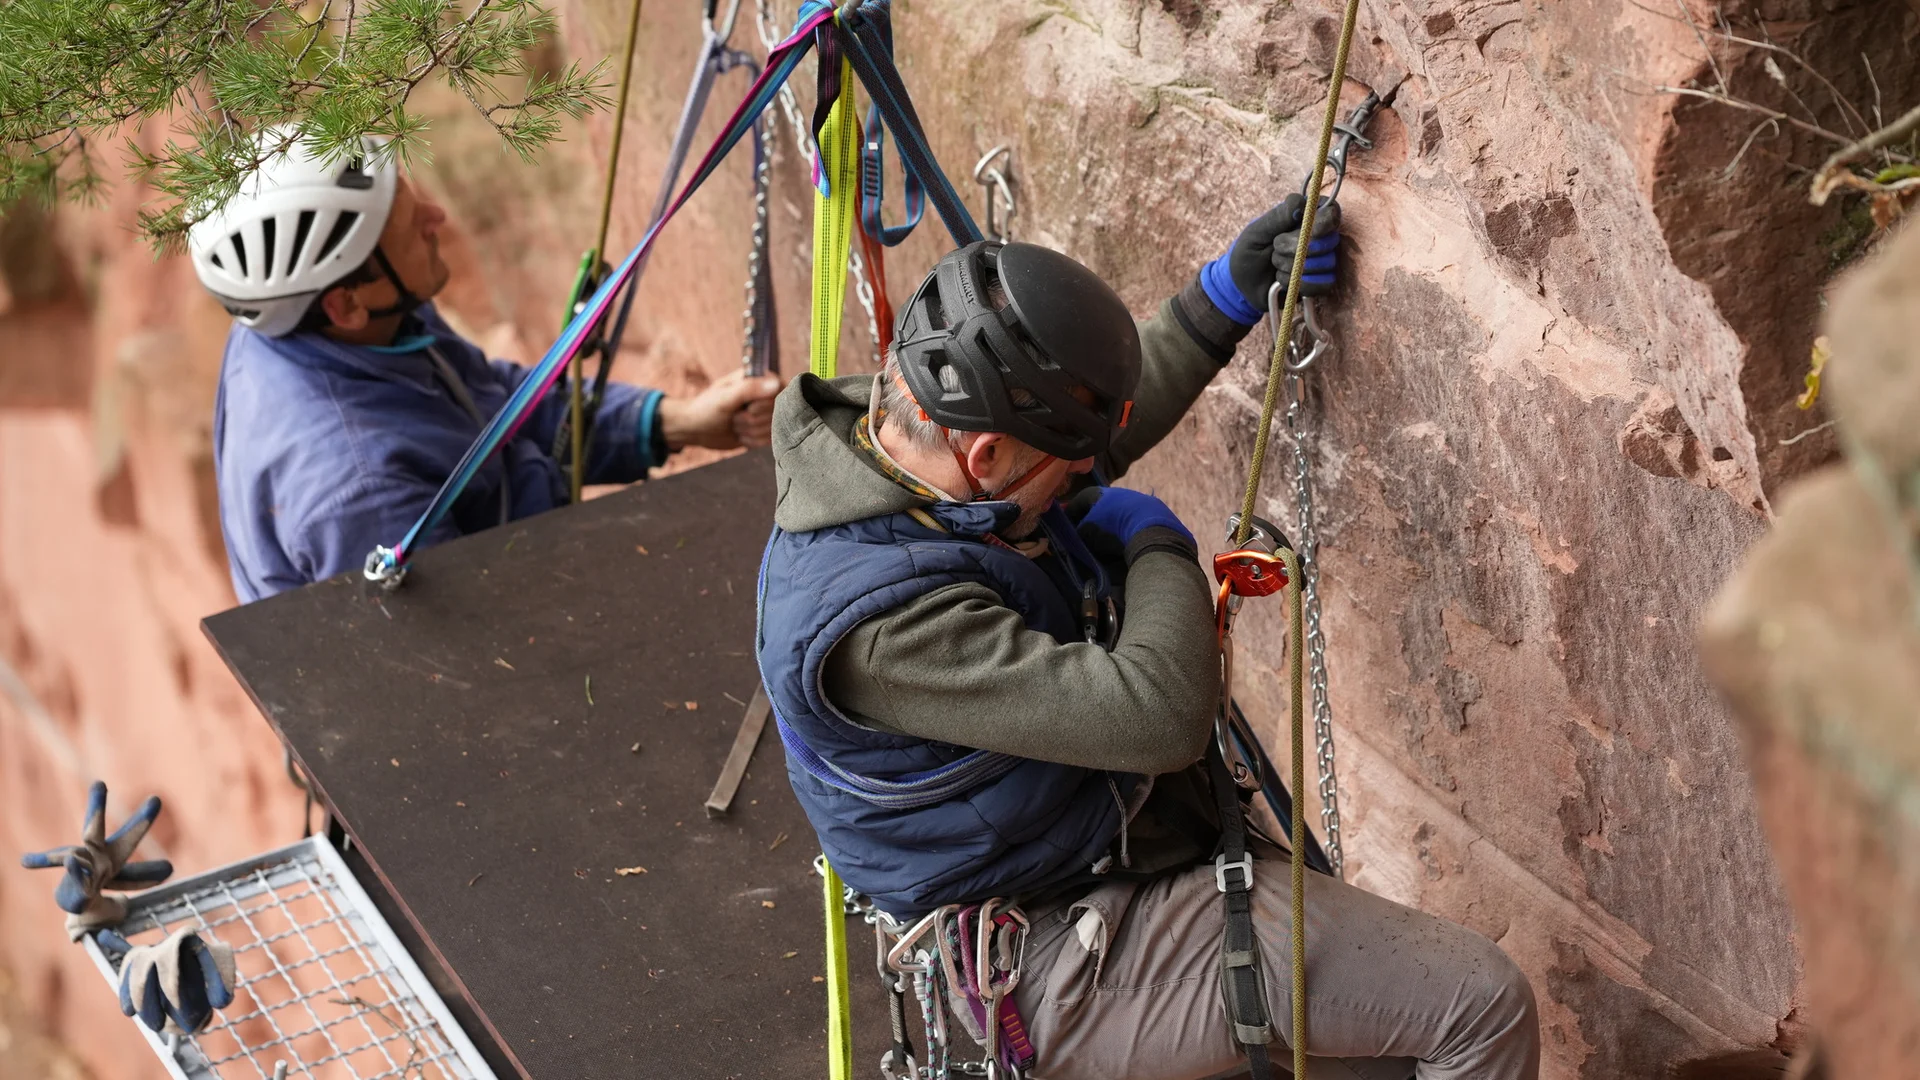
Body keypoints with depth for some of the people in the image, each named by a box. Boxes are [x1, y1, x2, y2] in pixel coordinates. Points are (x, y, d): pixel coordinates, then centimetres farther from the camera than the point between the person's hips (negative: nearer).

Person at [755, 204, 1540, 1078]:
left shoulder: (897, 433, -3)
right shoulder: (882, 616, -33)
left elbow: (1102, 421, 18)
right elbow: (1160, 716, -34)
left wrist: (1228, 298, 11)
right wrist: (1158, 547, -16)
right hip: (1072, 959, -10)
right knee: (1483, 1009, -11)